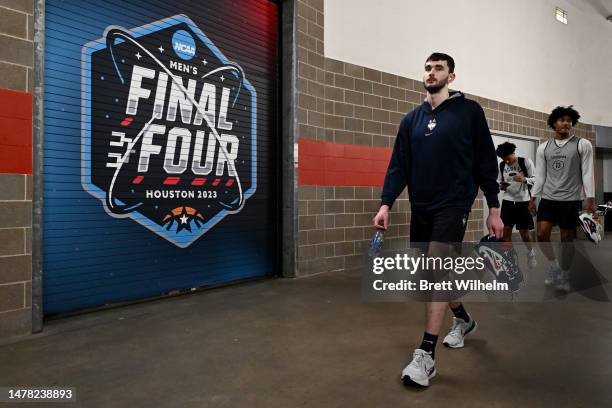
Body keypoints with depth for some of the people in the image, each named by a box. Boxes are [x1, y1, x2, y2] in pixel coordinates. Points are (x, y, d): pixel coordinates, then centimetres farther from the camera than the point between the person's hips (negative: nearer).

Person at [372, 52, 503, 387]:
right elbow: (399, 165, 7)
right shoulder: (412, 119, 11)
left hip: (453, 204, -5)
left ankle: (425, 356, -6)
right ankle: (463, 319, 41)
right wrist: (386, 203, -4)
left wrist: (494, 208, -2)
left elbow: (486, 162, -1)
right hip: (420, 207, 5)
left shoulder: (469, 111, -1)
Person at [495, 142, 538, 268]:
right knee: (505, 230, 0)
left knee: (524, 232, 3)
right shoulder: (501, 165, 7)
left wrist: (524, 179, -25)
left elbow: (536, 179, -5)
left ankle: (531, 253, 29)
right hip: (507, 201, 3)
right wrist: (501, 186, -8)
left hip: (523, 202, -3)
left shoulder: (526, 162, -6)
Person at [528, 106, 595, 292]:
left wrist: (590, 199, -9)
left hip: (571, 200, -2)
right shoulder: (543, 148, 9)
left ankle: (564, 275, 18)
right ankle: (554, 264, 18)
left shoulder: (583, 145, 1)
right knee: (542, 235, -7)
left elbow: (587, 173, -3)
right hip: (548, 199, 3)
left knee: (567, 240, 3)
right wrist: (533, 198, 6)